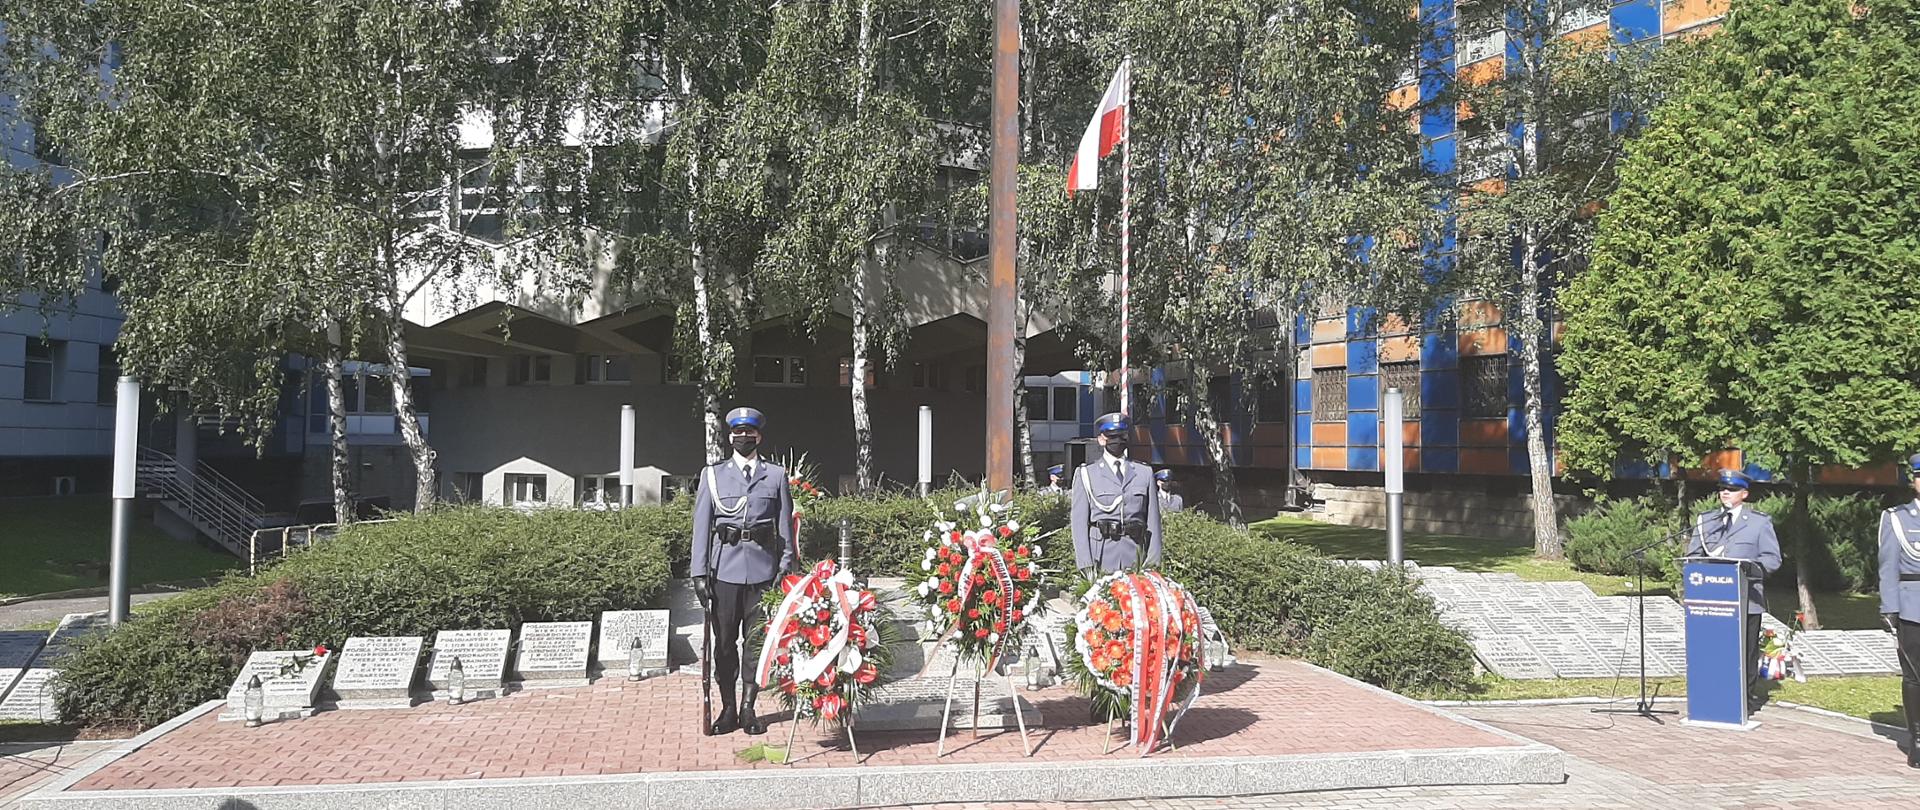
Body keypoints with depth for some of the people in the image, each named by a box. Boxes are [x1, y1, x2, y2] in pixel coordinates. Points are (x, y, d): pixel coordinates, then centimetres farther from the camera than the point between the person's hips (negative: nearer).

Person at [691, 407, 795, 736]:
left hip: (763, 569, 0)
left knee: (757, 640, 4)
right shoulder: (713, 475, 7)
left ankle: (748, 708, 15)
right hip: (725, 569, 0)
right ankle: (728, 709, 14)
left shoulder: (776, 476, 8)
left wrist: (786, 570, 1)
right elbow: (701, 526, 4)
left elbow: (785, 526, 7)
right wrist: (699, 573, -3)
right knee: (724, 641, 3)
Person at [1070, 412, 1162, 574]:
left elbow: (1153, 520, 11)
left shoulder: (1145, 473, 14)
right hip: (1101, 558, -2)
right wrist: (1086, 565, -6)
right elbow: (1079, 522, 3)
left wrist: (1153, 564, 2)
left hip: (1135, 558, 2)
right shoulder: (1085, 474, 8)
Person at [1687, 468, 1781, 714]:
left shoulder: (1760, 522, 7)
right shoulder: (1705, 520, 15)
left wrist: (1747, 569, -15)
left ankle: (1747, 698, 9)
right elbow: (1692, 555, 15)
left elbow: (1772, 559, 2)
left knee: (1746, 651, 1)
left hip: (1747, 599, -2)